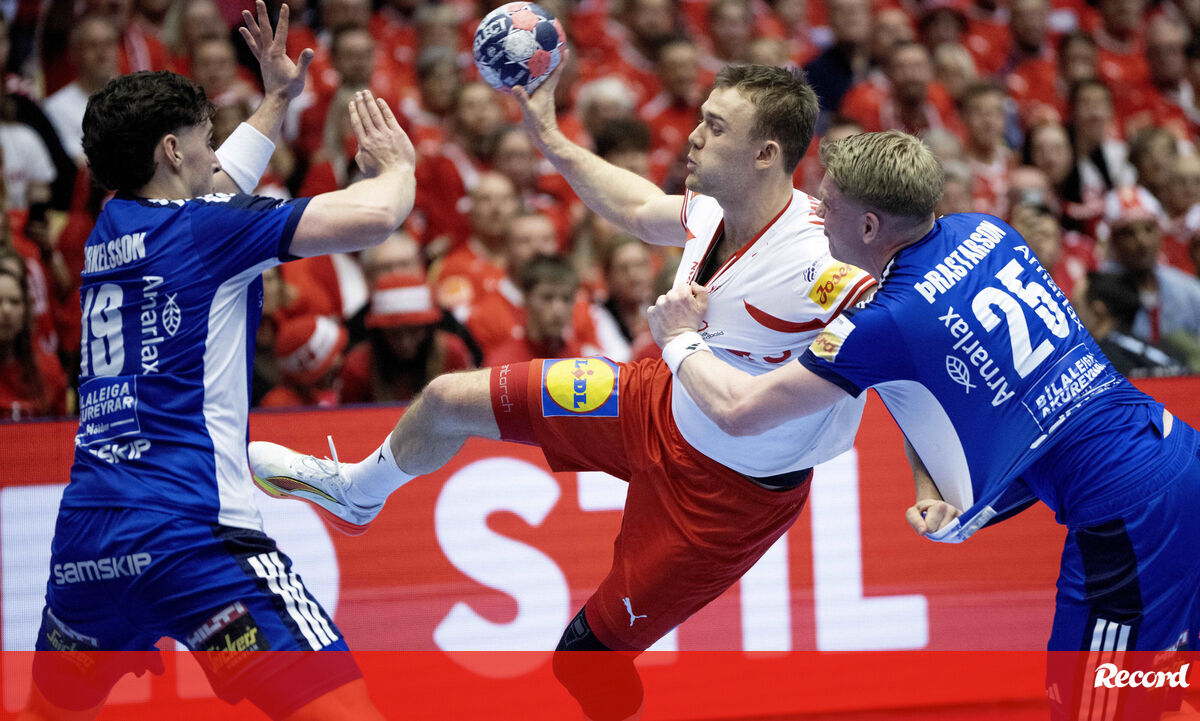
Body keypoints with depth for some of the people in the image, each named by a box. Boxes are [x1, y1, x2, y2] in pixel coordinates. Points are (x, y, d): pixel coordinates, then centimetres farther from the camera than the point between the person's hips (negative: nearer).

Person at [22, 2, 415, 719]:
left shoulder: (111, 229, 18)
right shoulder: (203, 228, -3)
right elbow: (374, 215, -9)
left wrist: (278, 100, 48)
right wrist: (398, 163, 12)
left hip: (84, 533, 8)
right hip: (188, 534, -8)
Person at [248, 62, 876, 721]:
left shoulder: (815, 275, -37)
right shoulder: (715, 209, -11)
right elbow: (642, 211, 12)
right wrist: (550, 140, 16)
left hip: (728, 489, -8)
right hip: (661, 402, 8)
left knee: (589, 665, -4)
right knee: (446, 402, 16)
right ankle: (355, 493, 50)